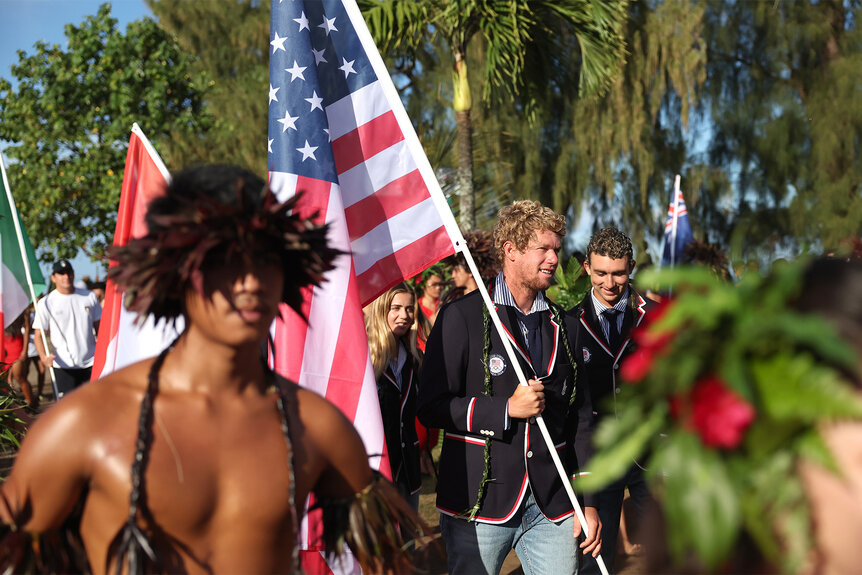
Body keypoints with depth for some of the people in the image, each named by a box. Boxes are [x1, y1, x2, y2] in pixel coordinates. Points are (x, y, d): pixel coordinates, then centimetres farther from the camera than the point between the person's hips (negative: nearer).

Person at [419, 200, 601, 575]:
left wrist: (588, 501, 9)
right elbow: (431, 408, -7)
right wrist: (507, 408, -16)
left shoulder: (564, 328, 12)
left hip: (553, 510, 4)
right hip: (479, 505, -4)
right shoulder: (462, 318, -3)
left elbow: (580, 418, 14)